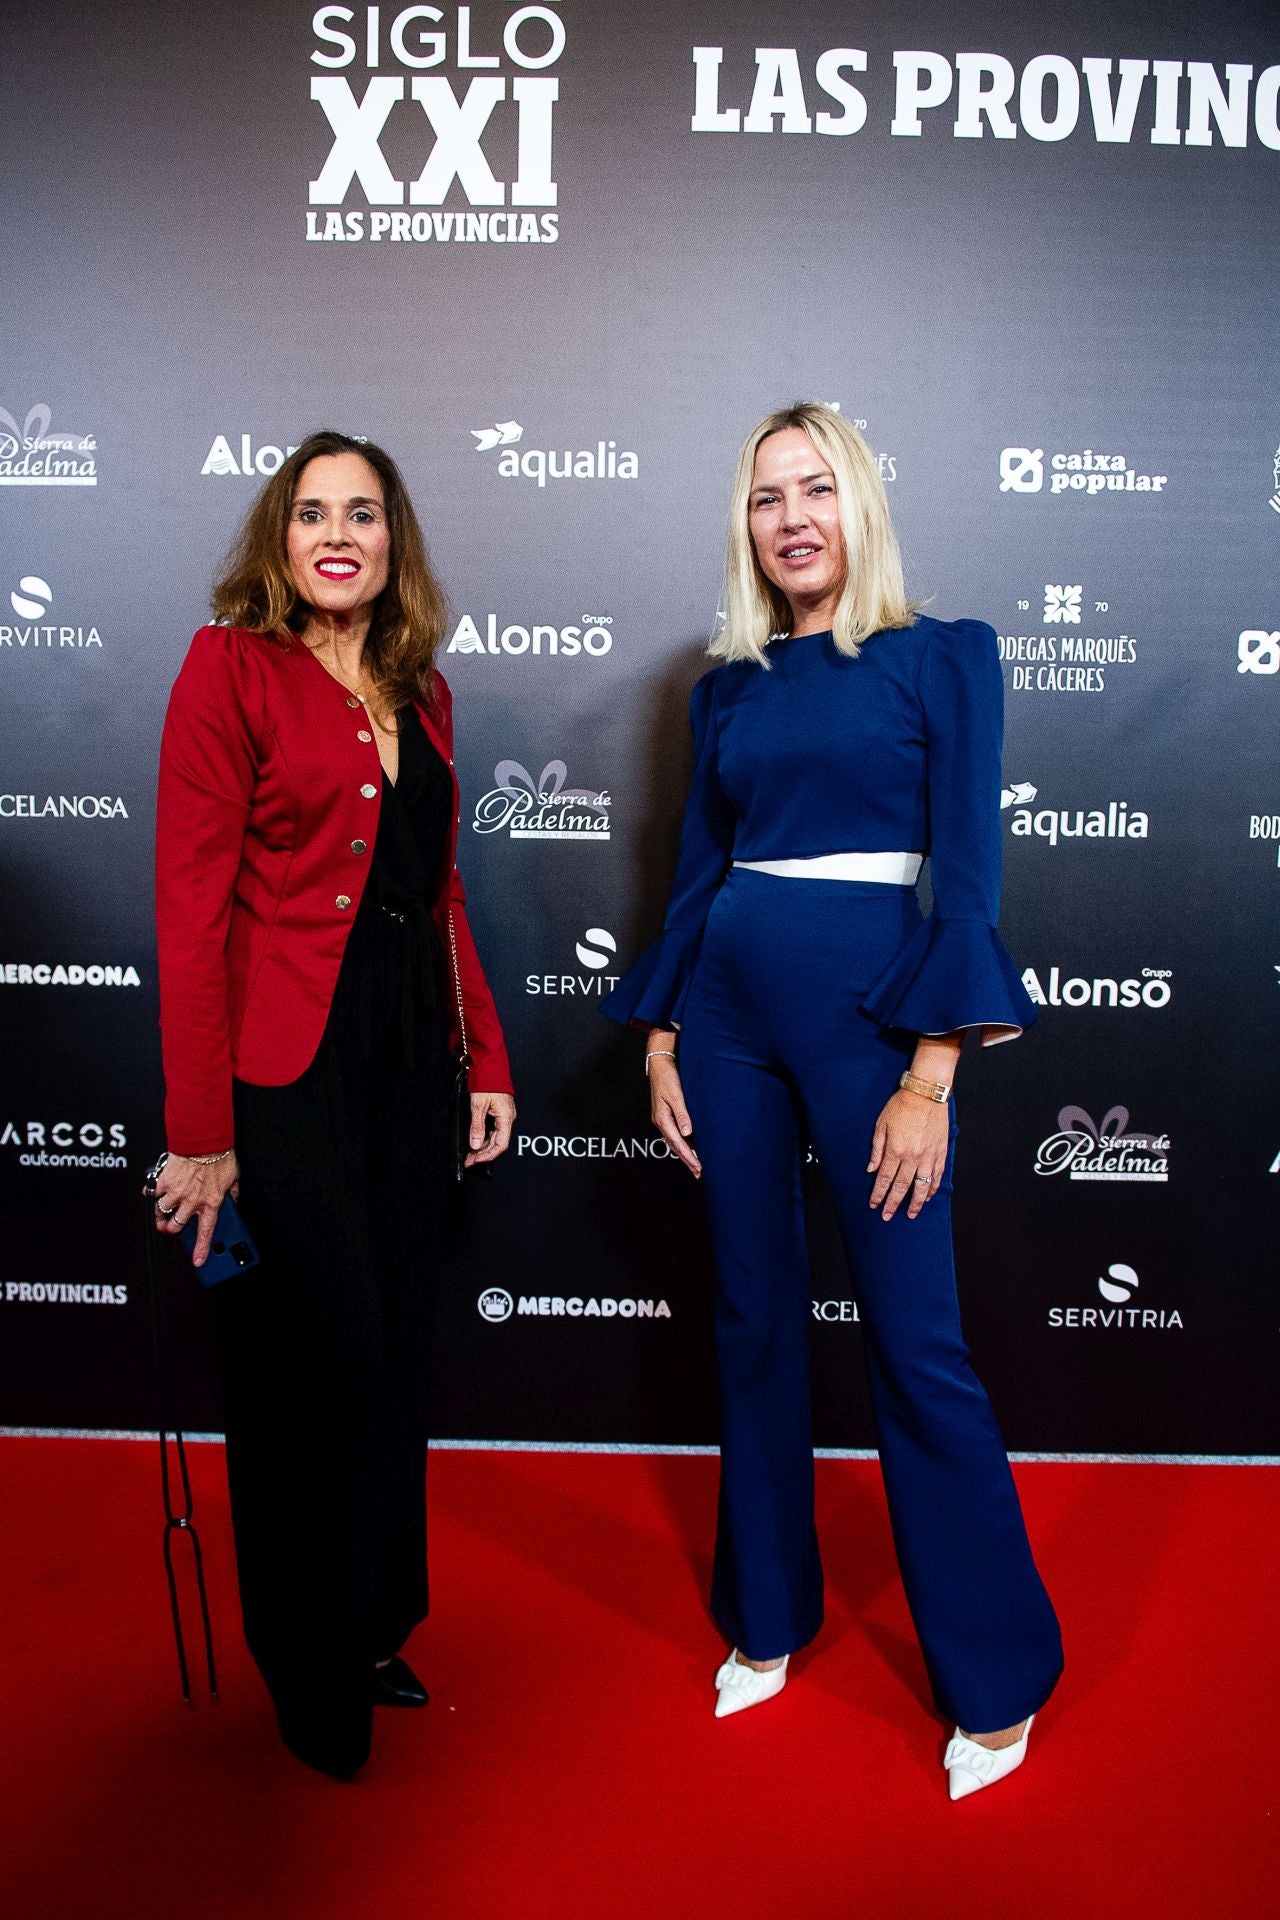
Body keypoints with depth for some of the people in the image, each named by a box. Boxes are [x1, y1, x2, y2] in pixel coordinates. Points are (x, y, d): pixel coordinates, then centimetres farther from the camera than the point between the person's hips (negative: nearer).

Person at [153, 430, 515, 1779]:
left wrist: (486, 1058, 10)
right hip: (287, 1061, -6)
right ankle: (312, 1677, 31)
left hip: (413, 1048, 6)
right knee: (316, 1361, 5)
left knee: (394, 1351, 15)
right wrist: (201, 1132, -16)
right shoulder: (230, 665, -6)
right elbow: (190, 905, -12)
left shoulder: (419, 691, 13)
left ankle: (374, 1626, 38)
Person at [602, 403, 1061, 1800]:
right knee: (754, 1324, 12)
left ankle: (998, 1677, 20)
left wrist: (929, 1076, -14)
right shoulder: (729, 687, 11)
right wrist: (660, 1038, 8)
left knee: (916, 1343, 0)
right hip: (729, 1010, 5)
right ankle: (768, 1617, 32)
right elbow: (697, 868, 14)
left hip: (866, 1007, -4)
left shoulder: (940, 659, -1)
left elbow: (967, 875, -7)